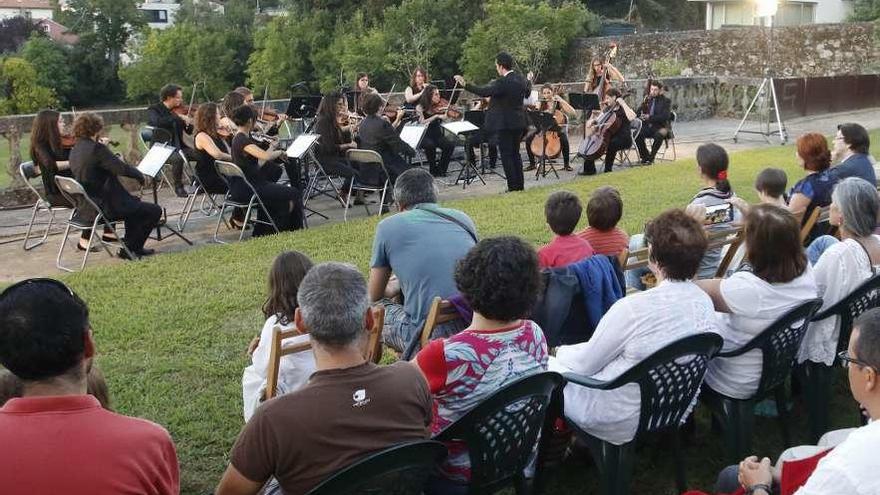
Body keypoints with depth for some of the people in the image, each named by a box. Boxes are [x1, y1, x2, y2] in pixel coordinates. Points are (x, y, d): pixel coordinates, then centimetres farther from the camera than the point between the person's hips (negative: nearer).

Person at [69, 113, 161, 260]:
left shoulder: (74, 150, 9)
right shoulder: (96, 148, -19)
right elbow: (122, 168, -23)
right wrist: (141, 176, -7)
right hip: (101, 208, -10)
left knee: (134, 203, 32)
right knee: (154, 210, -1)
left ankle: (132, 246, 31)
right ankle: (129, 249, 6)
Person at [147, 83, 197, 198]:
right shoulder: (154, 109, -5)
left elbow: (189, 131, 13)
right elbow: (156, 122, -29)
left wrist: (189, 123, -9)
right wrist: (178, 117, -31)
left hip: (178, 146, 5)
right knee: (178, 158, -36)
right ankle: (178, 187, -18)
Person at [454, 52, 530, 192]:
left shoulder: (503, 82, -20)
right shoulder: (521, 79, 5)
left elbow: (484, 92, -28)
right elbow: (526, 94, 22)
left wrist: (465, 85, -26)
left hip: (504, 124, -8)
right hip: (519, 123, 8)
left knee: (506, 155, -1)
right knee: (515, 153, 16)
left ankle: (513, 186, -1)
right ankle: (520, 185, 19)